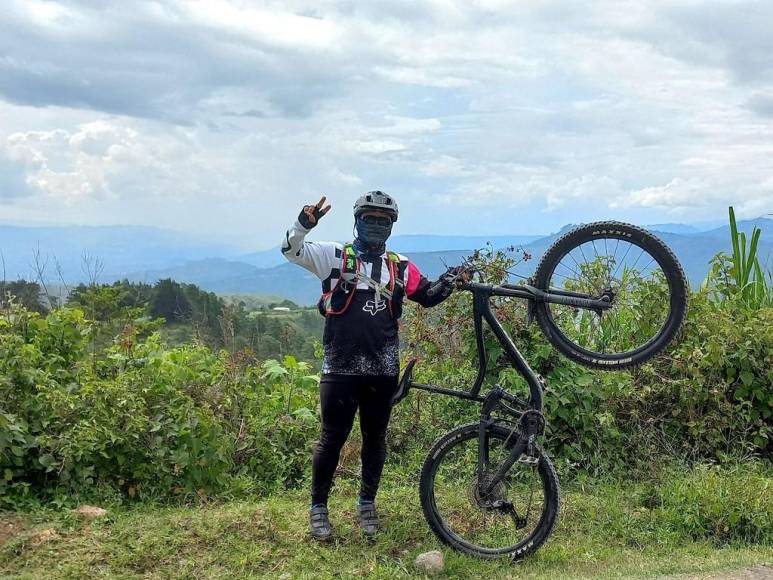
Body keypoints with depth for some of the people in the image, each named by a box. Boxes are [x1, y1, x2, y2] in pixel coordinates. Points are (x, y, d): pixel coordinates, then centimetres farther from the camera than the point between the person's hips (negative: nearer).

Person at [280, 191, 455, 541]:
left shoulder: (399, 266, 13)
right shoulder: (335, 256, 4)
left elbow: (428, 296, 18)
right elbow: (291, 249, -2)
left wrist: (450, 283, 0)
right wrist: (304, 223, -21)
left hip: (382, 370, 3)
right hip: (340, 367, -3)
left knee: (375, 438, 12)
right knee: (333, 437, 1)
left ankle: (367, 504, 27)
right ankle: (318, 506, 16)